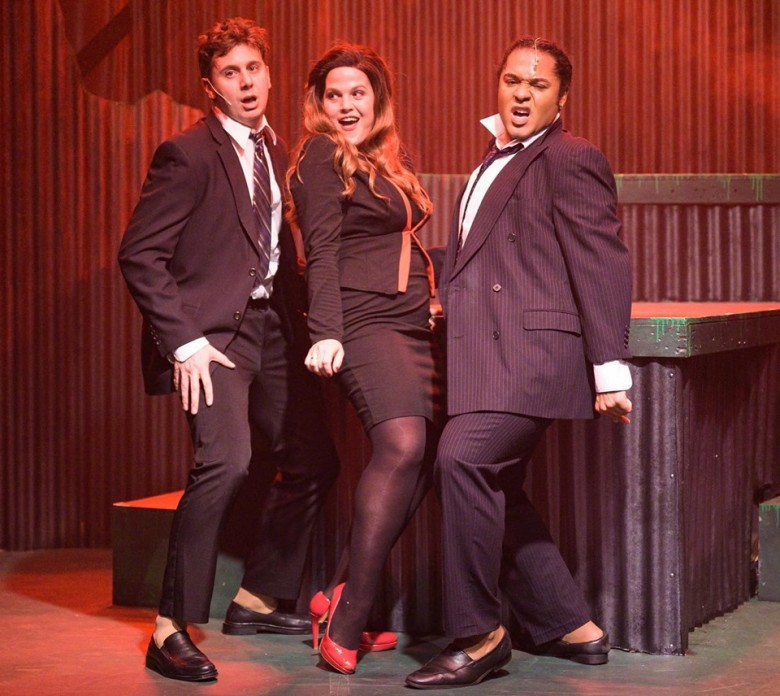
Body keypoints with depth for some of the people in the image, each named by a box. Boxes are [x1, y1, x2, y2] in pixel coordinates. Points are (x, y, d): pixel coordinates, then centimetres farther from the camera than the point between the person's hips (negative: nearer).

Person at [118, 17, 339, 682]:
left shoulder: (276, 152, 13)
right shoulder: (188, 154, -10)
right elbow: (139, 254, -13)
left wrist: (301, 319, 10)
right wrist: (184, 341, -19)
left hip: (271, 326, 8)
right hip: (213, 330, -8)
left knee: (313, 462, 12)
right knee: (226, 459, -25)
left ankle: (258, 600, 29)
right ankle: (172, 629, -18)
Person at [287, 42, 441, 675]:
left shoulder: (391, 160, 21)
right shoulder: (322, 158, -1)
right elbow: (322, 252, -10)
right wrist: (325, 333, -17)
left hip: (412, 325, 8)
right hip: (364, 321, -8)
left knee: (421, 462, -1)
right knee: (402, 446, -23)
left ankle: (343, 597, 9)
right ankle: (346, 624, -22)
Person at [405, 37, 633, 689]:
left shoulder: (571, 160, -5)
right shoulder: (495, 165, 23)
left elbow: (603, 265, -11)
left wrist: (610, 367, -15)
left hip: (532, 349, -10)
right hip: (486, 354, 10)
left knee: (463, 459, -25)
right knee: (496, 489, 12)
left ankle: (478, 636, -16)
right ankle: (571, 627, 24)